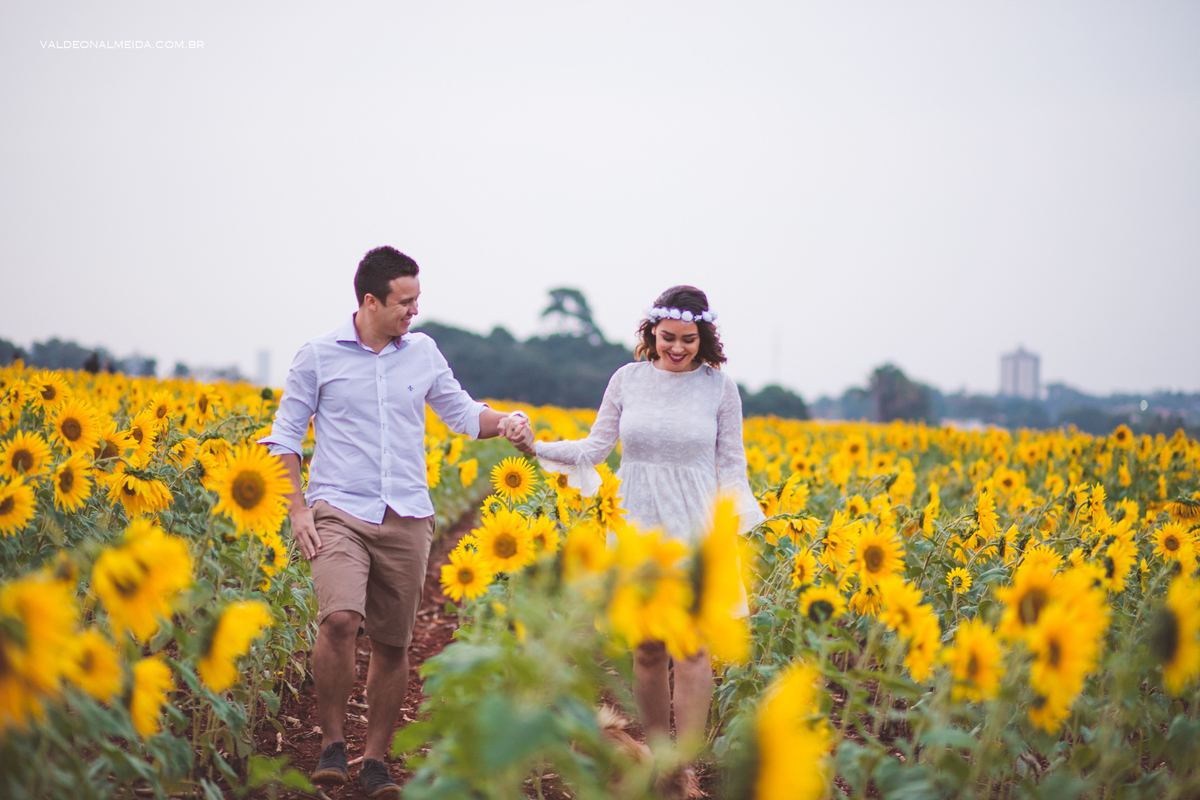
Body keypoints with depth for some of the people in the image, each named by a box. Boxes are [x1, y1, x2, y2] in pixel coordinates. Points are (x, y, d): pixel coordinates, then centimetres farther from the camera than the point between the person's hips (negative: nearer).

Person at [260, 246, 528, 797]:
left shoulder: (422, 352, 8)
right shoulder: (320, 356, -1)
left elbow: (460, 411, 19)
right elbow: (285, 435, 5)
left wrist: (500, 422, -3)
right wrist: (296, 508, -5)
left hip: (407, 518, 4)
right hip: (340, 513, -3)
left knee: (393, 645, 6)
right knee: (340, 619, -25)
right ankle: (332, 742, -6)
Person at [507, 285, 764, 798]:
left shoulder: (719, 388, -1)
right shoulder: (628, 379, 2)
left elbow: (730, 466, 3)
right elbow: (595, 449, 4)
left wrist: (734, 531, -3)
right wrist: (537, 448, -10)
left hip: (696, 533, -2)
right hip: (638, 529, 2)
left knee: (691, 646, -8)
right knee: (647, 649, 5)